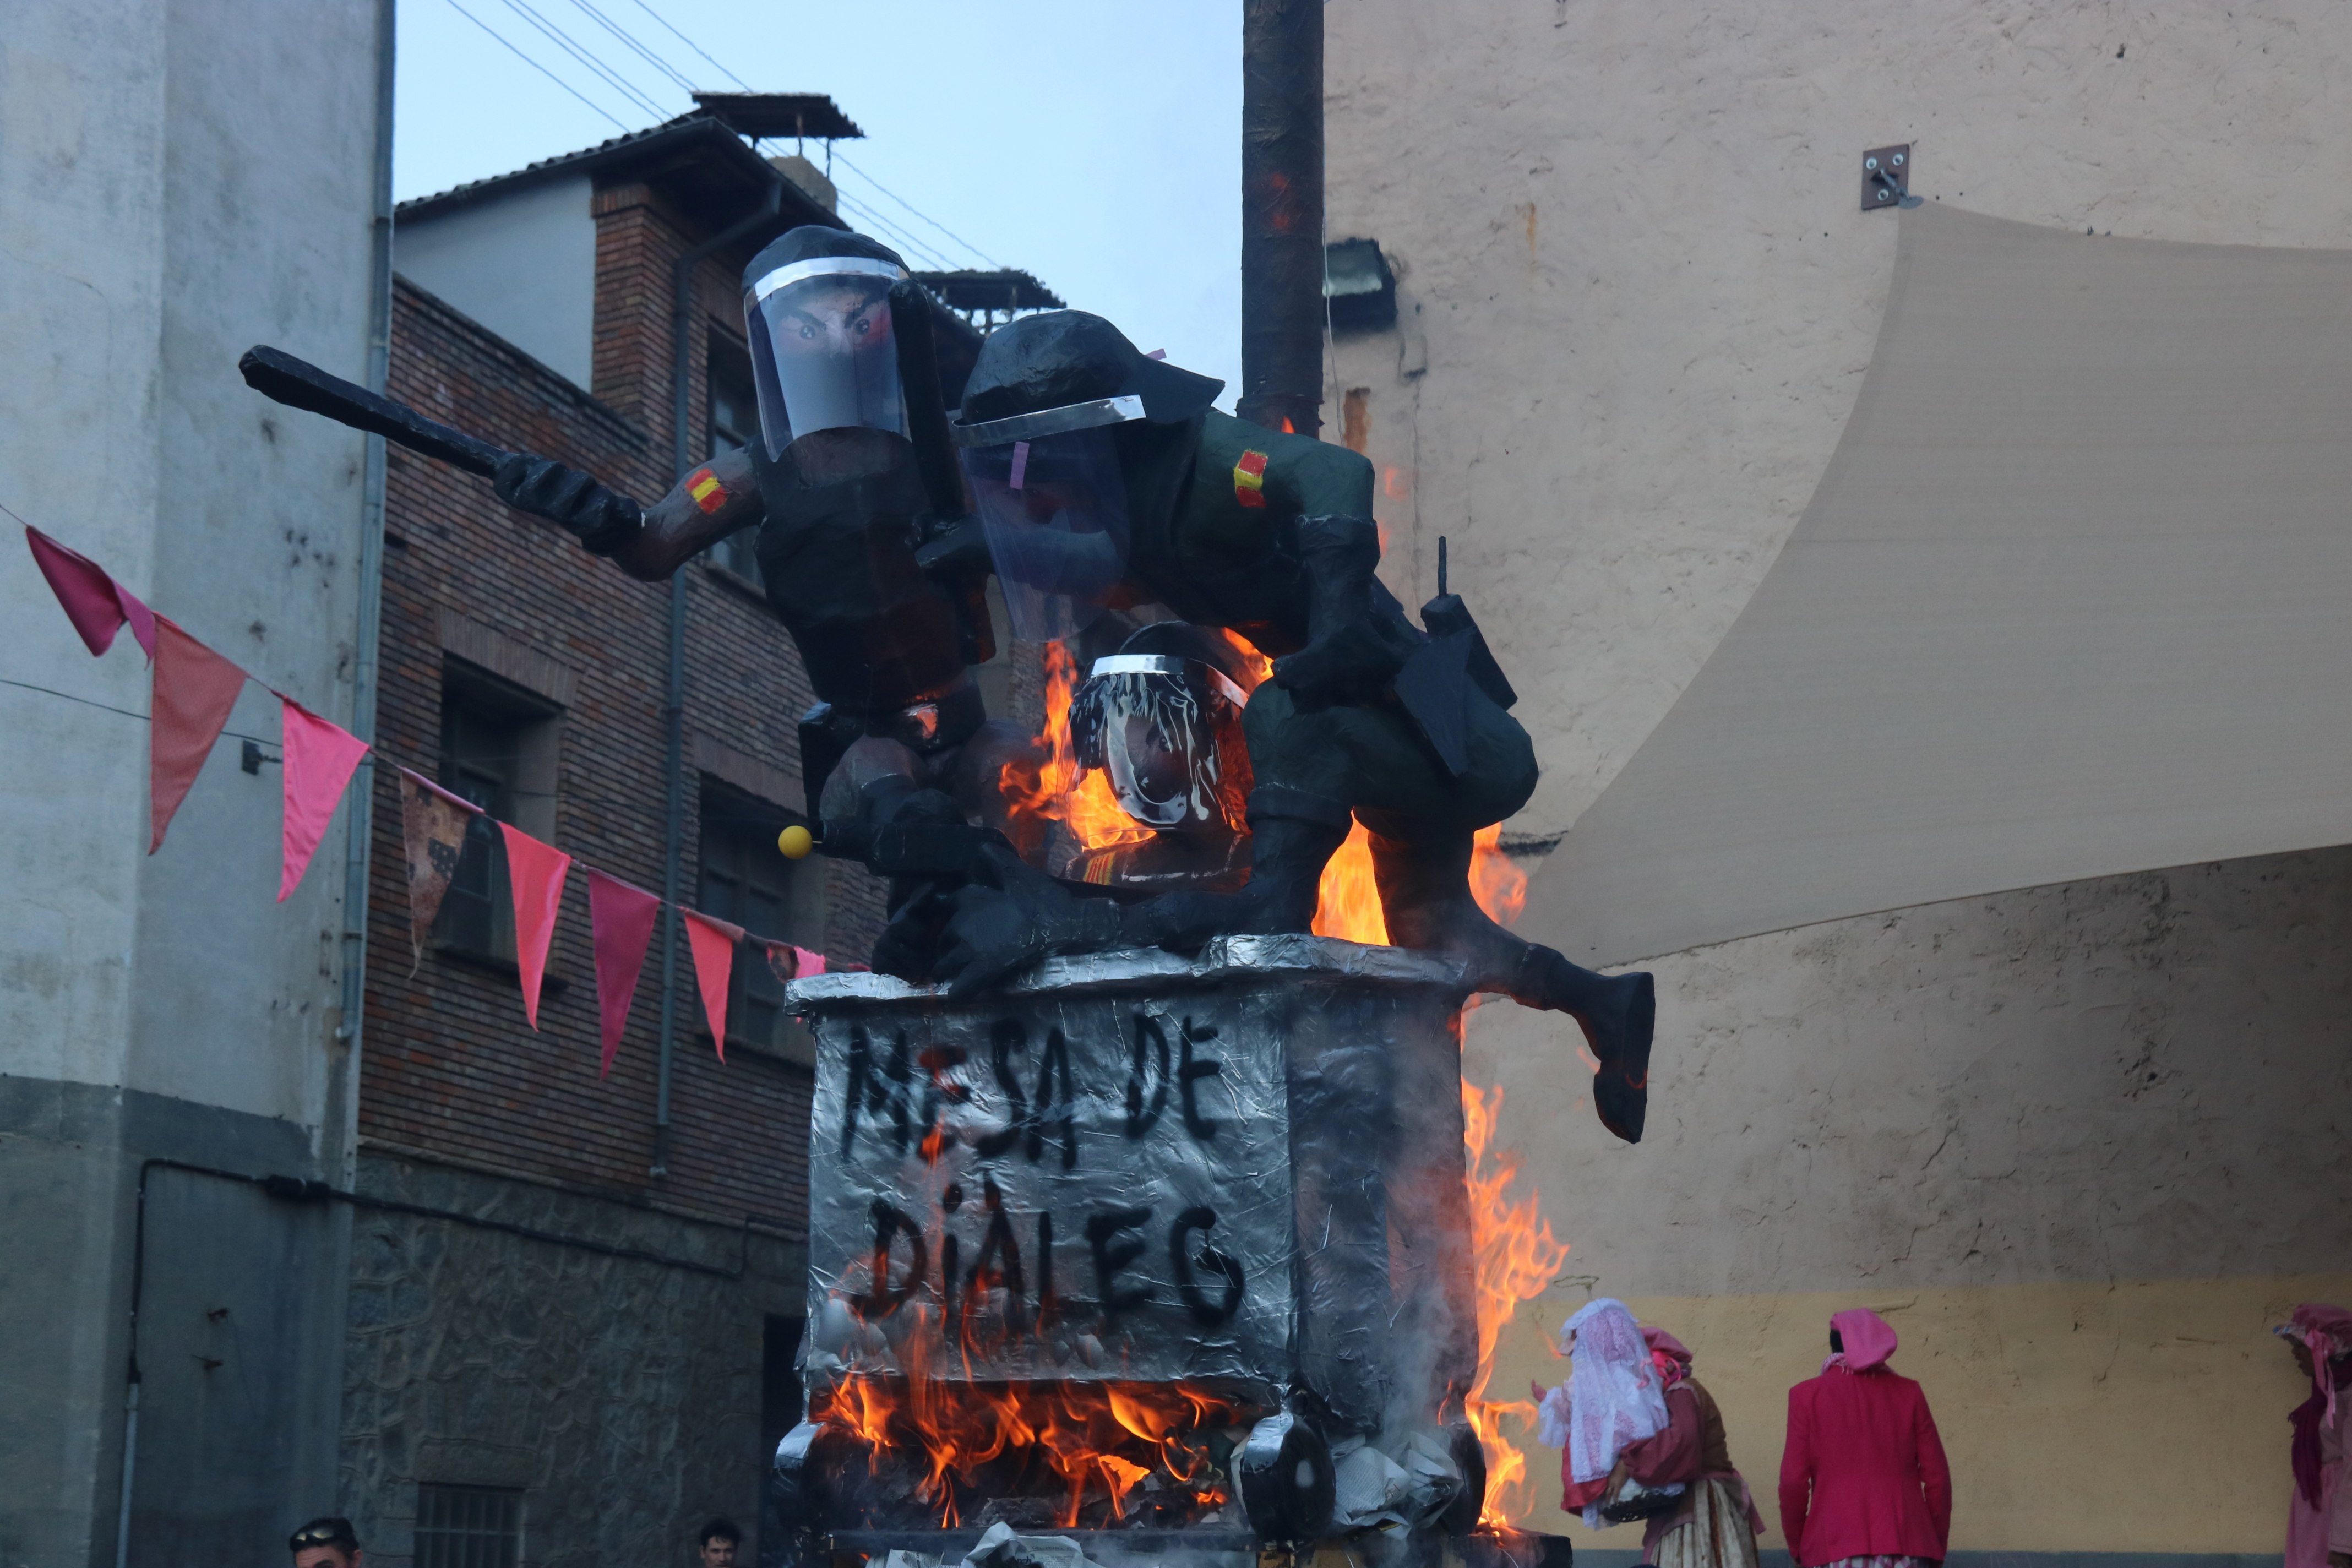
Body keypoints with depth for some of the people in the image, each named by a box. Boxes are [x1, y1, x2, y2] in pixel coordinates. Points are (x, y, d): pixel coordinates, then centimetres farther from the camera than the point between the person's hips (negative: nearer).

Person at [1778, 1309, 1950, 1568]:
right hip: (1903, 1543, 2)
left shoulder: (1808, 1395, 4)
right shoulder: (1907, 1392, 9)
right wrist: (1937, 1545, 16)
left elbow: (1793, 1481, 0)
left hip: (1836, 1545, -2)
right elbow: (1937, 1477, 7)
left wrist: (1796, 1546, 11)